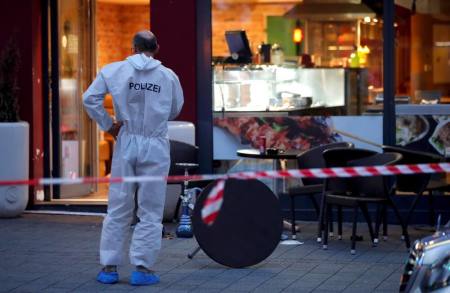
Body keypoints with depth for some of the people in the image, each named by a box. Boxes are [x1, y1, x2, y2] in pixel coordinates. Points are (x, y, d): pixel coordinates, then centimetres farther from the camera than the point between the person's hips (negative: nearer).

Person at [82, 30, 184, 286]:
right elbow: (175, 110, 12)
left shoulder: (114, 70, 0)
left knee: (118, 209, 8)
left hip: (126, 143, 1)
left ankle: (110, 267, 10)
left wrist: (108, 125, 2)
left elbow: (90, 98, -4)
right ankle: (142, 267, 2)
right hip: (156, 146, -1)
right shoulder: (169, 76, 0)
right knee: (150, 211, 5)